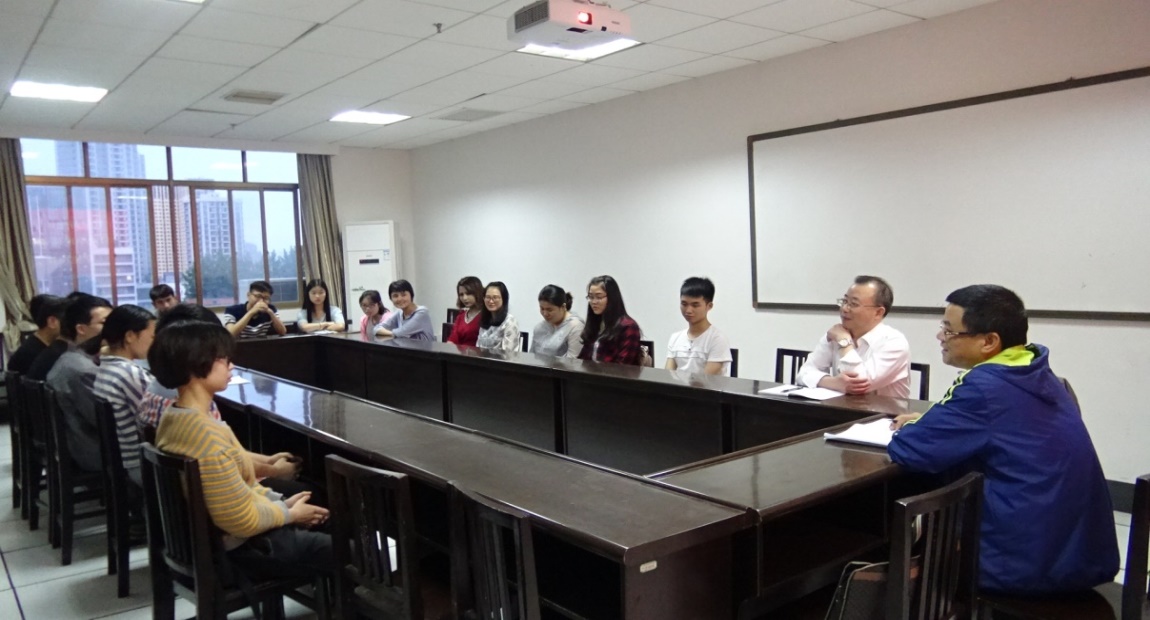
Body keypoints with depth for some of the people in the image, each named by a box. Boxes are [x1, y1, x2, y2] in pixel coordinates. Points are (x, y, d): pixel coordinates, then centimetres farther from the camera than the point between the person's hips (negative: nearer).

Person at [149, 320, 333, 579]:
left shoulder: (173, 417, 0)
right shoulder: (209, 436, -31)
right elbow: (244, 522, -27)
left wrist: (280, 501, 5)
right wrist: (290, 514, -10)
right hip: (242, 547, -9)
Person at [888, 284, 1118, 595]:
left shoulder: (985, 387, -21)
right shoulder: (1037, 376, 5)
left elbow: (906, 450, -20)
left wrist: (910, 429, 2)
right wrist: (927, 422, 9)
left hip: (1028, 563, -8)